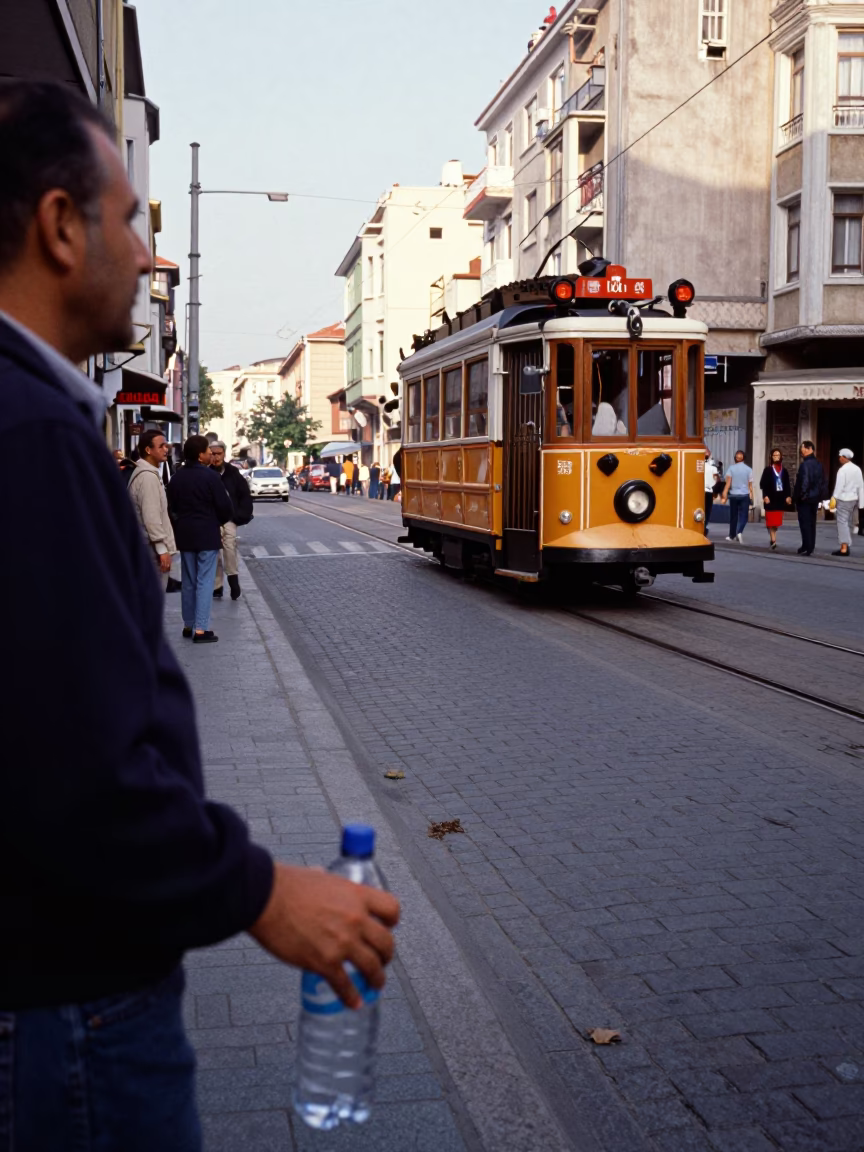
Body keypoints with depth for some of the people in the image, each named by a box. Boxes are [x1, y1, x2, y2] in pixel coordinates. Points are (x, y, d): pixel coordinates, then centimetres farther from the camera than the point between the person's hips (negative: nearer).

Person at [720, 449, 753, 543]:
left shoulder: (731, 468, -1)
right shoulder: (748, 469, -1)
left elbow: (728, 482, -8)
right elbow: (750, 485, -1)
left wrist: (724, 495, -9)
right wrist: (751, 496, 6)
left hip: (733, 494, 1)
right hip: (745, 495, -1)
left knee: (733, 516, 13)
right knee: (743, 516, 1)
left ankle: (732, 535, 22)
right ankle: (739, 532, -22)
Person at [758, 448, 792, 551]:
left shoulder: (784, 471, 13)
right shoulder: (767, 470, 2)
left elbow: (787, 485, 12)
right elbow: (763, 484, -3)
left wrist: (788, 496, -1)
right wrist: (765, 496, -14)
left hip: (780, 498, 3)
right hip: (771, 498, -3)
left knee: (777, 521, 5)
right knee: (771, 520, -7)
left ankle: (772, 539, 19)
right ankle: (773, 540, -9)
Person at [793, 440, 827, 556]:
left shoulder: (805, 464, -17)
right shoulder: (818, 464, 10)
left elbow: (804, 481, -25)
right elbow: (823, 481, 15)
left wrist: (801, 495, -15)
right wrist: (819, 495, 16)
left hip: (805, 499, -8)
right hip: (815, 498, 8)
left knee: (805, 523, -4)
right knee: (811, 523, 13)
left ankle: (807, 548, -5)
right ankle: (810, 547, 19)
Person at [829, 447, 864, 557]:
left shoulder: (842, 470, -13)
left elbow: (839, 486, -16)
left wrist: (834, 499, -11)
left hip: (844, 499, -7)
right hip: (854, 499, 7)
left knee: (842, 522, -8)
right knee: (849, 523, 14)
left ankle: (844, 548, -15)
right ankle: (848, 546, 19)